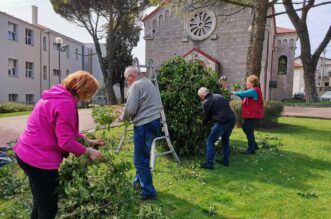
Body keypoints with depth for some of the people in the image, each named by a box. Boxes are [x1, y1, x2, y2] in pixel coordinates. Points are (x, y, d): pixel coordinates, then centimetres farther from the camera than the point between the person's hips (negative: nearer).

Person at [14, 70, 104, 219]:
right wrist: (88, 152, -10)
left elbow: (66, 131, 17)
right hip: (40, 160, -10)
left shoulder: (56, 96, 10)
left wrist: (88, 141, 11)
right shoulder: (66, 103, -23)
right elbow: (65, 141, -24)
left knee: (40, 204, 26)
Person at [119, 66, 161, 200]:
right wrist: (129, 117, 20)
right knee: (142, 155, 22)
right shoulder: (149, 83, 19)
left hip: (144, 125, -10)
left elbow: (130, 109, -15)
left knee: (140, 159, -1)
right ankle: (138, 181, 36)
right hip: (154, 122, 10)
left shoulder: (136, 85, -9)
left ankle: (148, 191, 7)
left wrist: (123, 118, 5)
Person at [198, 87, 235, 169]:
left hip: (221, 123, -8)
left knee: (210, 142, 5)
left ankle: (209, 164, 5)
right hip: (231, 120, 8)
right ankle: (225, 160, 33)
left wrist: (202, 122, 24)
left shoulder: (206, 102, -3)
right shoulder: (219, 96, 17)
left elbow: (207, 117, 3)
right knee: (225, 140, 25)